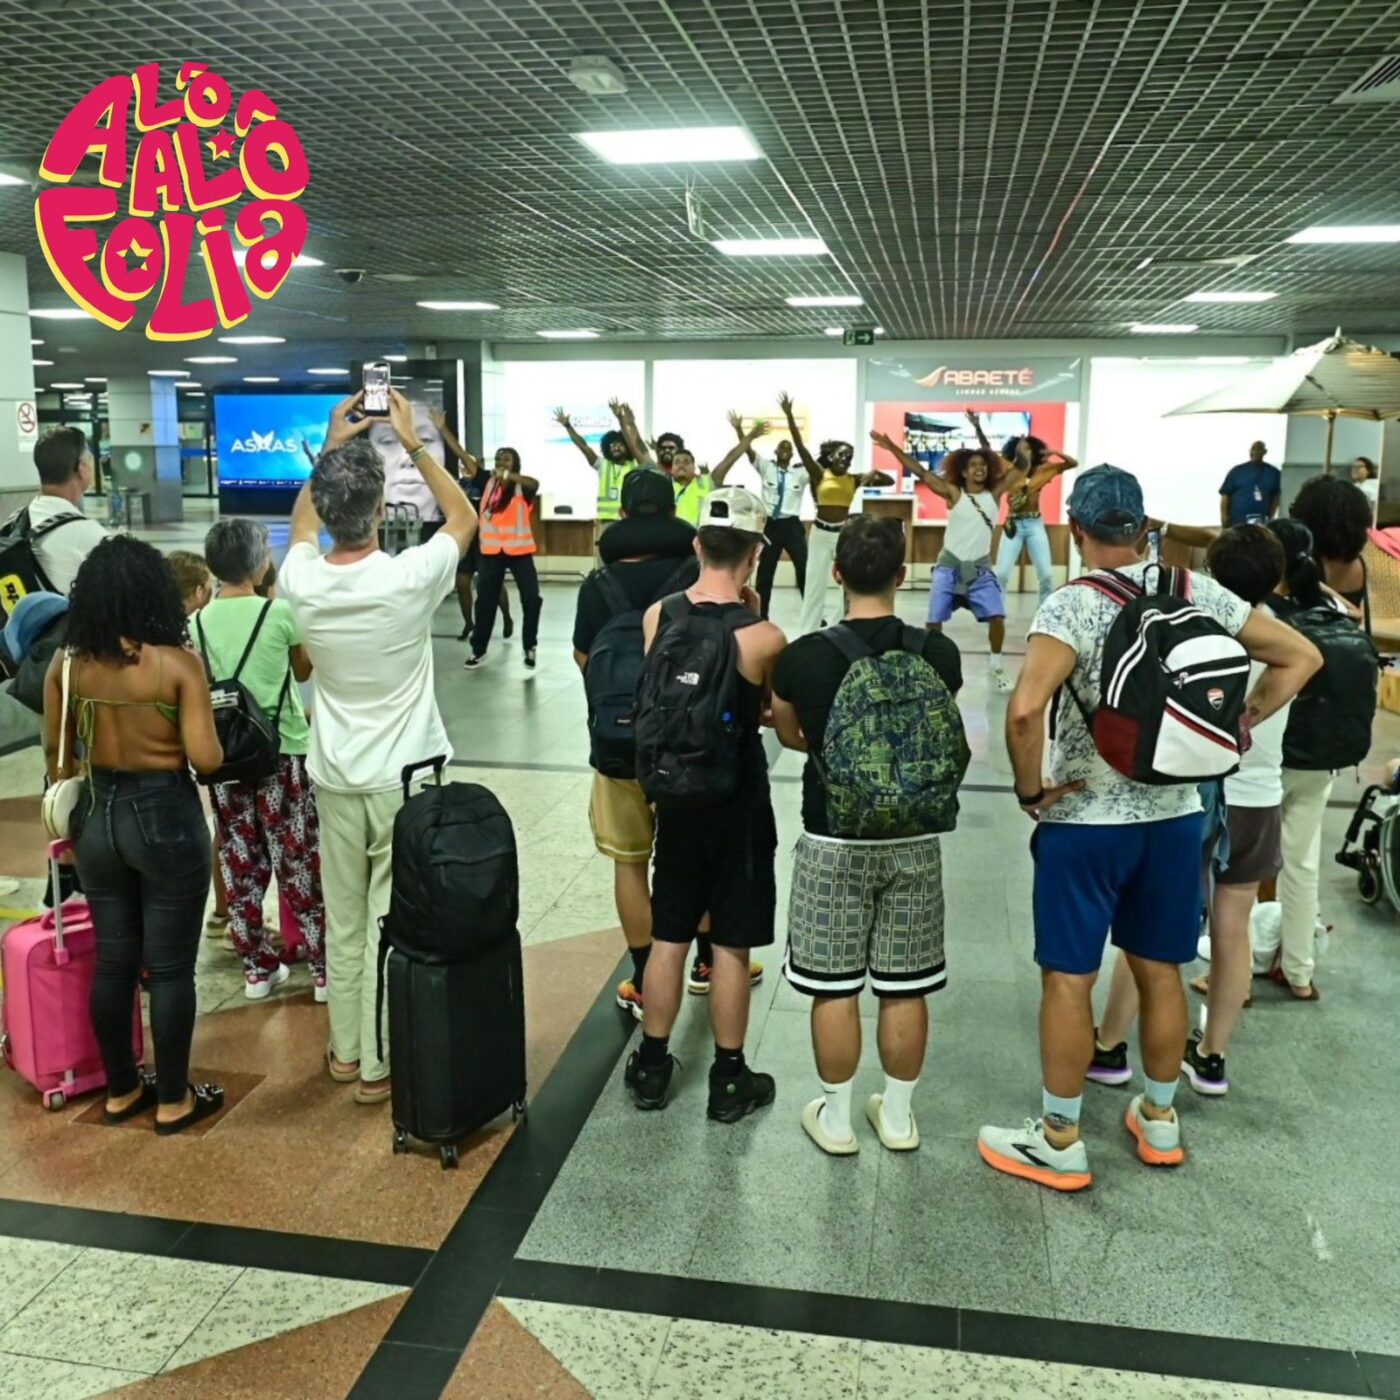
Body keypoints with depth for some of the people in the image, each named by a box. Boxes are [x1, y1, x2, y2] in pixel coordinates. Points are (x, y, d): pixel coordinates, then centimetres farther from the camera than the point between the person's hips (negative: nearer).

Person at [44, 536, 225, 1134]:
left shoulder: (67, 663, -2)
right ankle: (173, 1100, 20)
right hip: (165, 818, -5)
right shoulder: (178, 662, -16)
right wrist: (201, 735, 3)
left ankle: (121, 1091, 32)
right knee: (170, 968, 7)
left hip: (96, 815, 5)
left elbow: (57, 757, 7)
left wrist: (71, 822, 20)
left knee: (111, 960, 17)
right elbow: (206, 759, -19)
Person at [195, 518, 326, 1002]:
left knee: (240, 866, 11)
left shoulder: (200, 621, 0)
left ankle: (258, 968, 21)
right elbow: (304, 671, 6)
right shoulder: (280, 612, -10)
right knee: (299, 863, 4)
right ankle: (324, 968, 11)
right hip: (282, 752, -3)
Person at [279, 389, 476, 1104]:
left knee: (343, 919, 15)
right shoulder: (409, 578, -19)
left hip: (336, 776, 4)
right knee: (391, 923, 4)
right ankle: (378, 1063, 15)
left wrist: (330, 448, 12)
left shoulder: (300, 581, -8)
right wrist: (413, 443, -2)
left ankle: (345, 1049, 29)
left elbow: (301, 523, 17)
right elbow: (465, 519, 0)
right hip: (404, 777, -4)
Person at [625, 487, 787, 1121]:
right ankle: (729, 1080, 21)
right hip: (737, 804, -4)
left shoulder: (656, 615, -5)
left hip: (675, 796, 4)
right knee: (731, 946, 8)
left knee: (668, 937, 16)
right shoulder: (763, 637, -17)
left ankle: (651, 1067, 29)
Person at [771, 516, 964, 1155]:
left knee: (835, 988, 10)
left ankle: (836, 1118, 24)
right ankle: (898, 1115, 29)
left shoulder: (802, 657, -13)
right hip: (914, 840, 2)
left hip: (833, 842, -2)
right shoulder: (938, 653, -8)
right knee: (905, 988, 14)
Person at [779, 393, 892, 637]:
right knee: (815, 584, 4)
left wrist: (874, 473, -13)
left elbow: (890, 481, 7)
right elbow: (800, 446, -12)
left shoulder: (854, 479, 3)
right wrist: (789, 415, -21)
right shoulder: (819, 474, -3)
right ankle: (806, 634, 12)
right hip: (821, 532, -2)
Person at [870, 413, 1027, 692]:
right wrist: (893, 448, -16)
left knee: (996, 617, -10)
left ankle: (996, 668, 8)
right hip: (949, 566, -1)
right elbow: (921, 472, -9)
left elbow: (1021, 468, -1)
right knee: (934, 621, -2)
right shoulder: (954, 493, -4)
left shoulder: (994, 494, 2)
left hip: (980, 568, 1)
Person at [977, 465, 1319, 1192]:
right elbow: (1300, 657, 8)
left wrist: (1029, 789, -16)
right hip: (1175, 815, 6)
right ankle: (1159, 1120, 36)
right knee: (1160, 971, 19)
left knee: (1067, 978, 6)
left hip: (1086, 821, -6)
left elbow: (1025, 708, -32)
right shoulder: (1197, 592, 1)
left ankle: (1060, 1143, 18)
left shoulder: (1073, 605, -17)